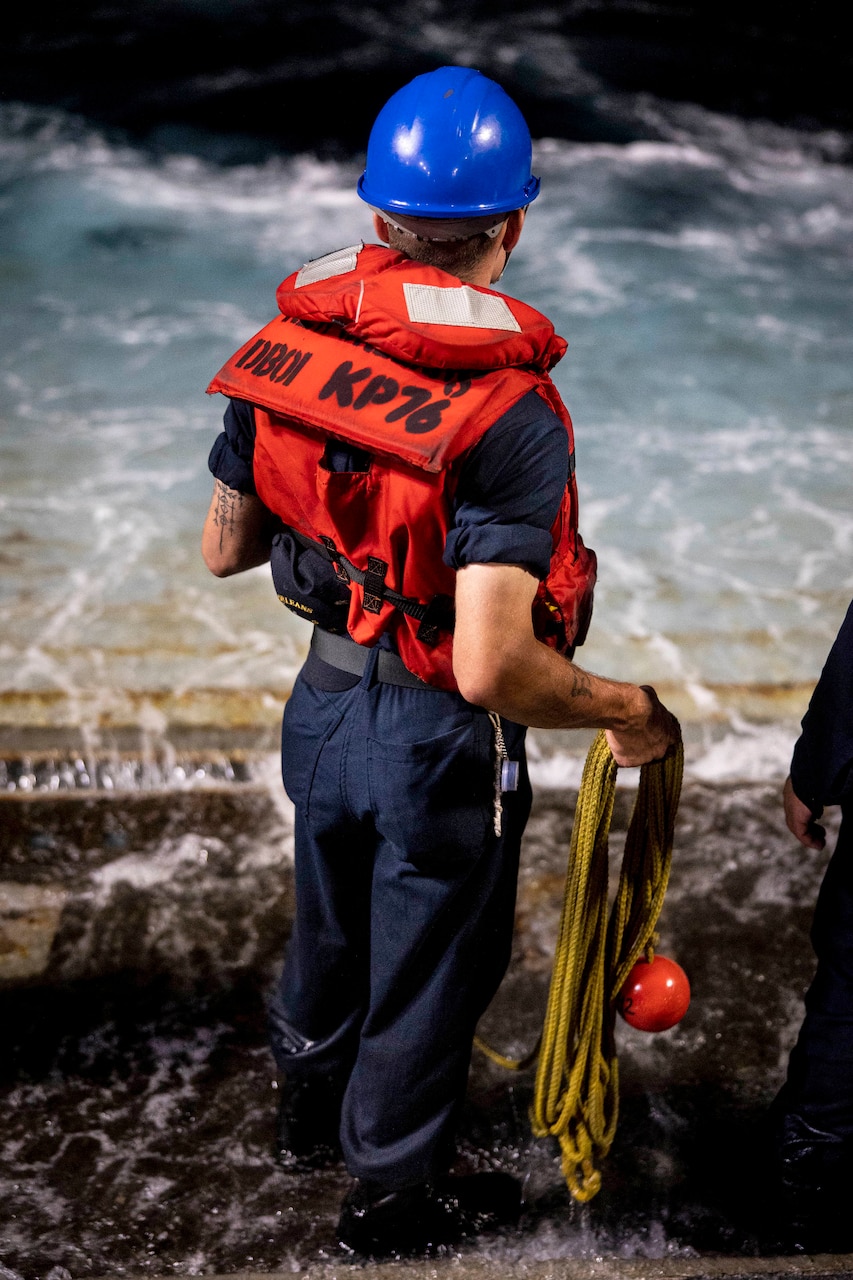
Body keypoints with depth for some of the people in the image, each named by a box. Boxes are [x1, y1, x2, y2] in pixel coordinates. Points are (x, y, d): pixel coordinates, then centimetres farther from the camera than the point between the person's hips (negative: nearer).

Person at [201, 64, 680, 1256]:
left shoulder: (288, 345, -10)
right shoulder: (511, 418, -28)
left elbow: (222, 549, 2)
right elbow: (494, 669, -33)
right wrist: (626, 709, -16)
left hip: (323, 704, 6)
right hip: (441, 751, -6)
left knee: (332, 930, 30)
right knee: (426, 973, 18)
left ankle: (311, 1108, 57)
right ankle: (392, 1194, 41)